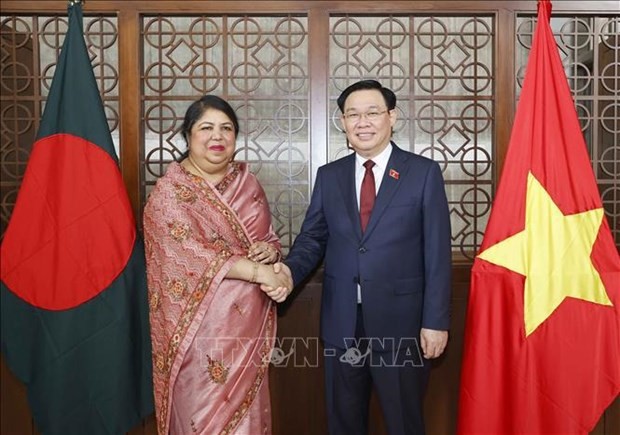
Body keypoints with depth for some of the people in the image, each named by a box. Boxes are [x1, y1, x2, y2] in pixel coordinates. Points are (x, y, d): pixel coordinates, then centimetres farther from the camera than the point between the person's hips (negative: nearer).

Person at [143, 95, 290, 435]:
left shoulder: (246, 181, 7)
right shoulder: (170, 191, -8)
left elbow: (268, 238, 14)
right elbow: (192, 252, -20)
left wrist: (269, 251, -9)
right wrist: (257, 271, -24)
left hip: (248, 323, 5)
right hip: (202, 325, -4)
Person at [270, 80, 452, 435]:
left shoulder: (424, 172, -4)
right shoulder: (329, 176, 7)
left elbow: (438, 253, -6)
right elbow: (313, 238, 8)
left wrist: (436, 321, -9)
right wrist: (291, 270, -13)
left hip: (401, 323, -3)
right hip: (342, 323, 3)